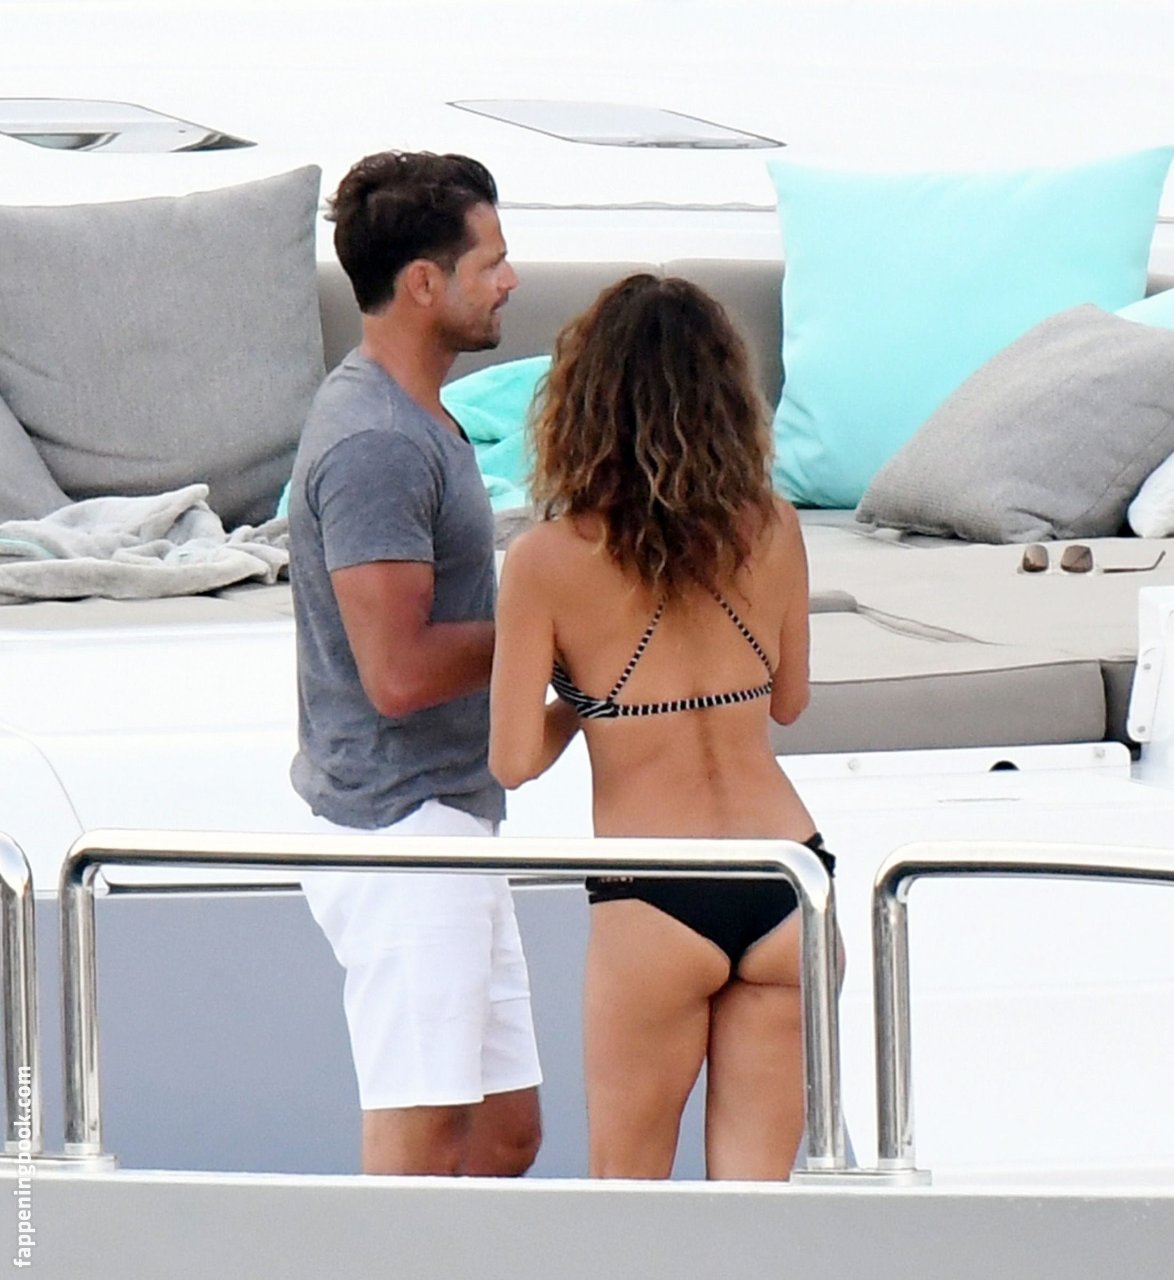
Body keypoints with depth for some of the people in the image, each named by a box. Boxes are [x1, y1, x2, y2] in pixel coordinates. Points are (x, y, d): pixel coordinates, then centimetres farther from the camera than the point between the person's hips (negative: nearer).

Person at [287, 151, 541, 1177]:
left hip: (450, 823, 10)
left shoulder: (413, 418, 14)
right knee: (420, 1145, -8)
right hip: (399, 831, -10)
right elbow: (399, 672, -24)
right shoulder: (375, 444, -19)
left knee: (505, 1129, 13)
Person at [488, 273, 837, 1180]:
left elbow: (515, 760, -6)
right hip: (788, 886, 3)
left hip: (653, 905, -3)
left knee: (626, 1189, 12)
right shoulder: (772, 534, 2)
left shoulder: (549, 562, -7)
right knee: (756, 1186, 8)